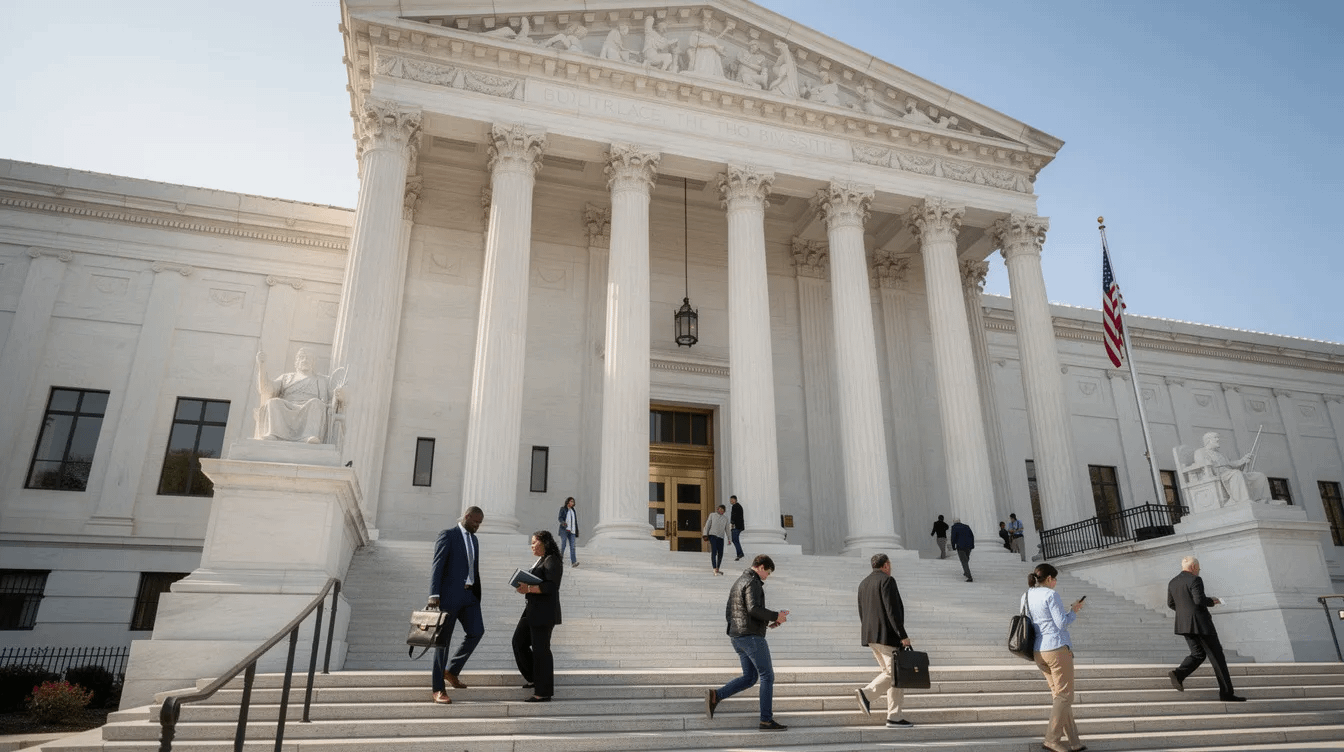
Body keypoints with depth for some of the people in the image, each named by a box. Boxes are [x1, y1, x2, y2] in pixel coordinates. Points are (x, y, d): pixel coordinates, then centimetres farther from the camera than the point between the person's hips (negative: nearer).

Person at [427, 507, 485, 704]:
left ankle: (451, 671, 15)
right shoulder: (447, 535, -7)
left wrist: (478, 595, 18)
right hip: (449, 594, -7)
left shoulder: (473, 539, 16)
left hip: (469, 594, 7)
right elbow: (437, 565, -16)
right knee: (443, 639, 0)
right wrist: (434, 595, -25)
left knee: (476, 631, -5)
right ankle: (438, 689, 8)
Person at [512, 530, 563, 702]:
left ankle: (544, 692, 4)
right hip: (533, 610, 10)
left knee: (540, 649, -4)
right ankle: (534, 678, 24)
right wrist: (525, 586, 5)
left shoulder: (552, 561, -12)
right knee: (519, 642, 12)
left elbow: (552, 586, -22)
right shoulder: (542, 560, 18)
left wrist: (529, 589, -25)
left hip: (544, 612, -10)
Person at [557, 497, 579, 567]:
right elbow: (560, 518, -7)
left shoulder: (573, 510, 19)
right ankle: (560, 560, 13)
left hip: (572, 530, 4)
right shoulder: (563, 509, 4)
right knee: (563, 545, -4)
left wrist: (576, 531, 17)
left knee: (572, 546, -8)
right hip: (564, 530, -4)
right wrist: (563, 522, -29)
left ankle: (573, 562, -16)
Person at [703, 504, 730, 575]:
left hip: (720, 537, 4)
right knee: (714, 551, -17)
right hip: (712, 535, -3)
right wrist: (705, 535, -2)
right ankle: (714, 569, -22)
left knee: (720, 554, 1)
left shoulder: (725, 518, 13)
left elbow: (727, 529, 15)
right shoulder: (712, 515, 7)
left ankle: (717, 569, 16)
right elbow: (707, 525, 6)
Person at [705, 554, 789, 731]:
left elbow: (729, 615, 22)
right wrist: (775, 616, -13)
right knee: (767, 676, -1)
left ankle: (715, 696, -2)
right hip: (751, 636, -9)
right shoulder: (752, 582, -11)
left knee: (749, 678, 12)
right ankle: (767, 720, 2)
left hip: (737, 637, 9)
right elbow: (753, 609, -26)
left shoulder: (737, 584, 20)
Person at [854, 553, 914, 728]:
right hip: (887, 634, -9)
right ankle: (866, 692, -20)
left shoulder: (863, 583, 17)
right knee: (894, 674, -4)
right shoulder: (887, 580, -8)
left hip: (870, 636, 9)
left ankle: (894, 717, 7)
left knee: (890, 673, 11)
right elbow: (892, 610, -16)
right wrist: (903, 635, -16)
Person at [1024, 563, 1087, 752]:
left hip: (1039, 651, 8)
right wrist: (1074, 611, 4)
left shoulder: (1026, 596, 12)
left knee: (1059, 695, 13)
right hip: (1057, 648, -8)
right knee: (1064, 696, 0)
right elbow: (1062, 623, -12)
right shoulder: (1050, 595, -11)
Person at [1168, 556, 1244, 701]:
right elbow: (1199, 600, -21)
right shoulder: (1195, 580, -11)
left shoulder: (1172, 582, 12)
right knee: (1216, 655, 2)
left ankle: (1178, 674, -10)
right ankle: (1226, 692, 4)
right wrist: (1212, 601, -2)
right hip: (1200, 623, -7)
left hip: (1184, 624, 7)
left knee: (1198, 654, 12)